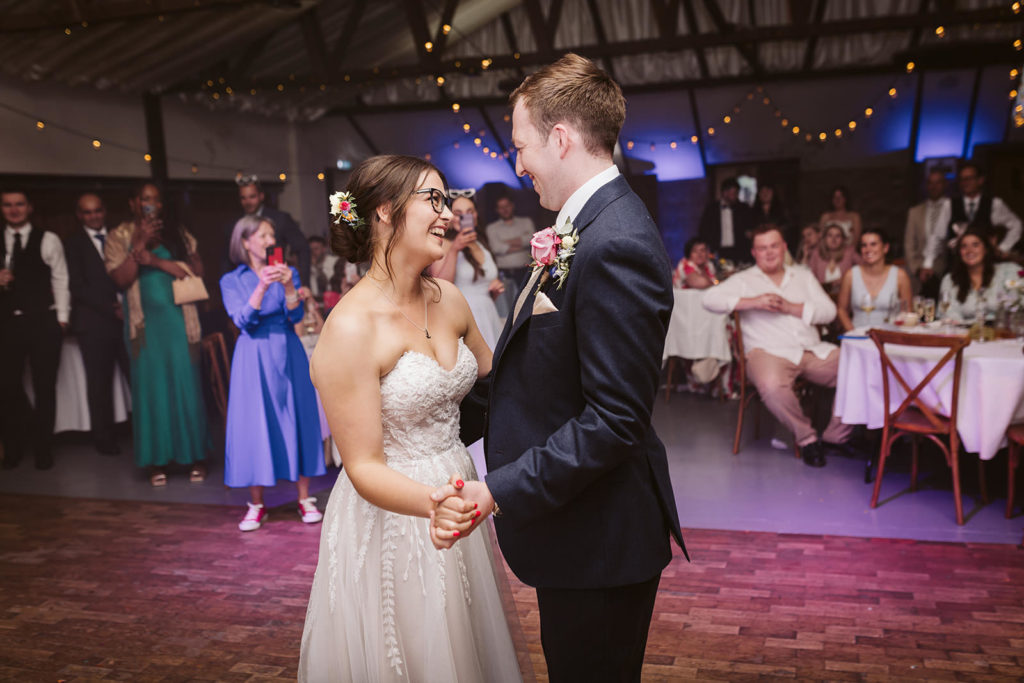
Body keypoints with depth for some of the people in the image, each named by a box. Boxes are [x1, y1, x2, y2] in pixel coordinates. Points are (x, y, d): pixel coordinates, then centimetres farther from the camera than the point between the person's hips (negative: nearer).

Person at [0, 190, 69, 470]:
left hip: (43, 322, -2)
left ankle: (43, 449, 17)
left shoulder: (48, 240, 1)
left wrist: (61, 318, -5)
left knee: (44, 386, 3)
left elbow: (60, 280, 0)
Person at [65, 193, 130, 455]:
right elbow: (79, 287, -4)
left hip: (126, 316, 2)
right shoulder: (73, 243, 4)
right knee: (99, 383, 5)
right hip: (94, 322, -2)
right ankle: (103, 438, 17)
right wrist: (111, 309, -11)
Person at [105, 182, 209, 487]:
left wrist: (157, 261, -9)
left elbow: (196, 269, 1)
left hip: (179, 320, 1)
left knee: (186, 385, 0)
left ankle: (194, 456, 8)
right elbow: (121, 278, -6)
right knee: (151, 387, 0)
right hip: (145, 323, -1)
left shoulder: (177, 232, 11)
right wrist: (140, 244, -13)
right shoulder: (119, 237, 7)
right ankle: (158, 461, 7)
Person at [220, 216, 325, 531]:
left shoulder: (288, 272, 9)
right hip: (254, 358, -1)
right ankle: (256, 505, 10)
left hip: (288, 354, 2)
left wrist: (288, 286, -19)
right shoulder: (232, 280, 4)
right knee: (254, 423, -1)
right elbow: (243, 321, -10)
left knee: (297, 419, 2)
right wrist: (262, 287, -21)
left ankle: (305, 499, 11)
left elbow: (295, 316, -2)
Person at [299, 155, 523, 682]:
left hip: (454, 504, 7)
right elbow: (364, 467, -21)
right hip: (391, 518, -7)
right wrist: (432, 503, -38)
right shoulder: (350, 328, -22)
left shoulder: (448, 299, -1)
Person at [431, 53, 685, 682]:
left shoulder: (618, 246, -25)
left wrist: (501, 490, -25)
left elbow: (614, 419, -27)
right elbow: (531, 365, 12)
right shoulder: (586, 228, 6)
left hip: (598, 538, -9)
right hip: (573, 520, 9)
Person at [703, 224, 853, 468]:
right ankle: (806, 437, -10)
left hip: (815, 351, 4)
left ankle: (835, 436, 1)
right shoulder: (744, 280, 10)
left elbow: (829, 311, 9)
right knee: (771, 385, -37)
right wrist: (752, 302, -14)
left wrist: (790, 308, -6)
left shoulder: (803, 276, 22)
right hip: (770, 352, -4)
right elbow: (710, 299, -7)